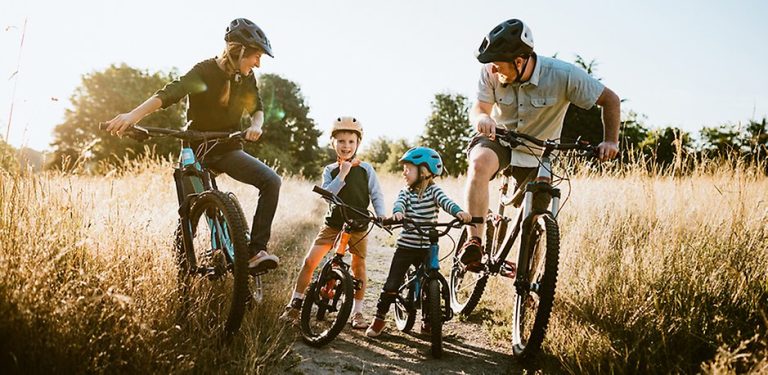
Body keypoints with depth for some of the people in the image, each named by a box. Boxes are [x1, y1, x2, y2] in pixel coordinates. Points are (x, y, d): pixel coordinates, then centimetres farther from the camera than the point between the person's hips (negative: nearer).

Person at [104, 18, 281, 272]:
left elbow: (257, 108, 11)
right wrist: (132, 115, -43)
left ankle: (257, 251, -23)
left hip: (229, 150, 3)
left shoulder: (247, 78, 2)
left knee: (272, 181, -20)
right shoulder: (205, 72, -13)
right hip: (198, 150, -3)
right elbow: (170, 93, -28)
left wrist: (256, 125, -15)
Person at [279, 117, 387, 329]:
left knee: (358, 266, 4)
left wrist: (382, 215, -12)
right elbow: (326, 195, -13)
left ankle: (357, 312, 19)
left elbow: (376, 195, 2)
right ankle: (295, 304, 6)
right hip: (333, 223, 1)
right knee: (310, 260, -7)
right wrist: (342, 175, -20)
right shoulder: (330, 171, 1)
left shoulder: (366, 169, -1)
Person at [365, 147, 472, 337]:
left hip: (426, 249, -1)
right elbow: (399, 203, -17)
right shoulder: (405, 192, 2)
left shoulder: (433, 190, -3)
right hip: (405, 247, 1)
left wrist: (459, 212, -42)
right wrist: (397, 212, -42)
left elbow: (445, 201, -21)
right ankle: (379, 318, 12)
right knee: (392, 285, -1)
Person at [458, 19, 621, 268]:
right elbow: (478, 109, -17)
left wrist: (610, 141, -25)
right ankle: (474, 242, -35)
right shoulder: (491, 73, -20)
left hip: (538, 154, 1)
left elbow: (610, 99, -15)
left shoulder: (563, 75, -25)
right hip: (499, 139, 0)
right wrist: (482, 118, -42)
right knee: (480, 163, -36)